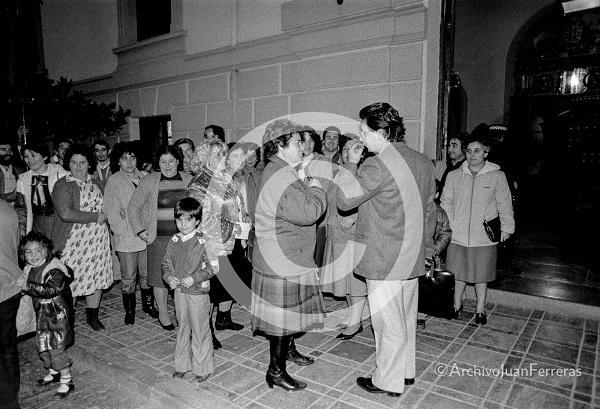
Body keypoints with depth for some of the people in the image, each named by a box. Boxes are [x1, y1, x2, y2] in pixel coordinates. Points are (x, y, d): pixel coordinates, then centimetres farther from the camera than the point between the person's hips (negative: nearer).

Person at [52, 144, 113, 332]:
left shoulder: (93, 183, 12)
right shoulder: (63, 185, -9)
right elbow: (66, 214, -21)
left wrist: (109, 214, 6)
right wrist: (95, 217, -17)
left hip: (98, 241, 6)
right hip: (74, 241, -6)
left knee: (97, 278, 11)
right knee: (71, 281, -1)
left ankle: (92, 316, 27)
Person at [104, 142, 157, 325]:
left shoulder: (145, 177, 9)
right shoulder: (114, 181, 0)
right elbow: (110, 210, -4)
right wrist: (122, 229, -9)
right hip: (126, 237, -3)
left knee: (148, 274, 11)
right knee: (128, 277, 5)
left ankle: (148, 304, 29)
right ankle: (129, 310, 22)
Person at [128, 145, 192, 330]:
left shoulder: (189, 180, 5)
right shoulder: (149, 182, -1)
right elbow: (133, 207, 4)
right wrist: (140, 231, -3)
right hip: (160, 237, -1)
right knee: (161, 275, 7)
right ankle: (163, 313, 25)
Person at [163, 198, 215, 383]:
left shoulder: (202, 242, -15)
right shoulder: (174, 241, 2)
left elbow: (212, 267, -14)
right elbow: (166, 263, 10)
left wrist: (193, 278, -22)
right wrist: (169, 277, -8)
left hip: (198, 292, -5)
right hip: (179, 292, 5)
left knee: (200, 330, 6)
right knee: (182, 328, 18)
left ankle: (202, 368, 22)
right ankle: (182, 364, 34)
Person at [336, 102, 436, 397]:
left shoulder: (377, 165, -20)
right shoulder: (423, 162, 7)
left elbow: (344, 200, -14)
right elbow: (429, 210, 14)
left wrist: (350, 164, -4)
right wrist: (423, 244, 23)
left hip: (384, 260, -8)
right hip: (413, 258, 8)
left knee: (388, 323, 7)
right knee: (406, 318, 21)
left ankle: (388, 381, 23)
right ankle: (406, 371, 38)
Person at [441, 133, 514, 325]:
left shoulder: (497, 176, 0)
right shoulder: (454, 176, 3)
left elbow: (505, 205, 6)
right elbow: (446, 203, 8)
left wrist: (506, 228, 3)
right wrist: (446, 227, 3)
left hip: (484, 237, -1)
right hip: (457, 236, 1)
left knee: (481, 275, 10)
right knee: (457, 273, 10)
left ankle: (480, 309, 29)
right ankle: (457, 305, 31)